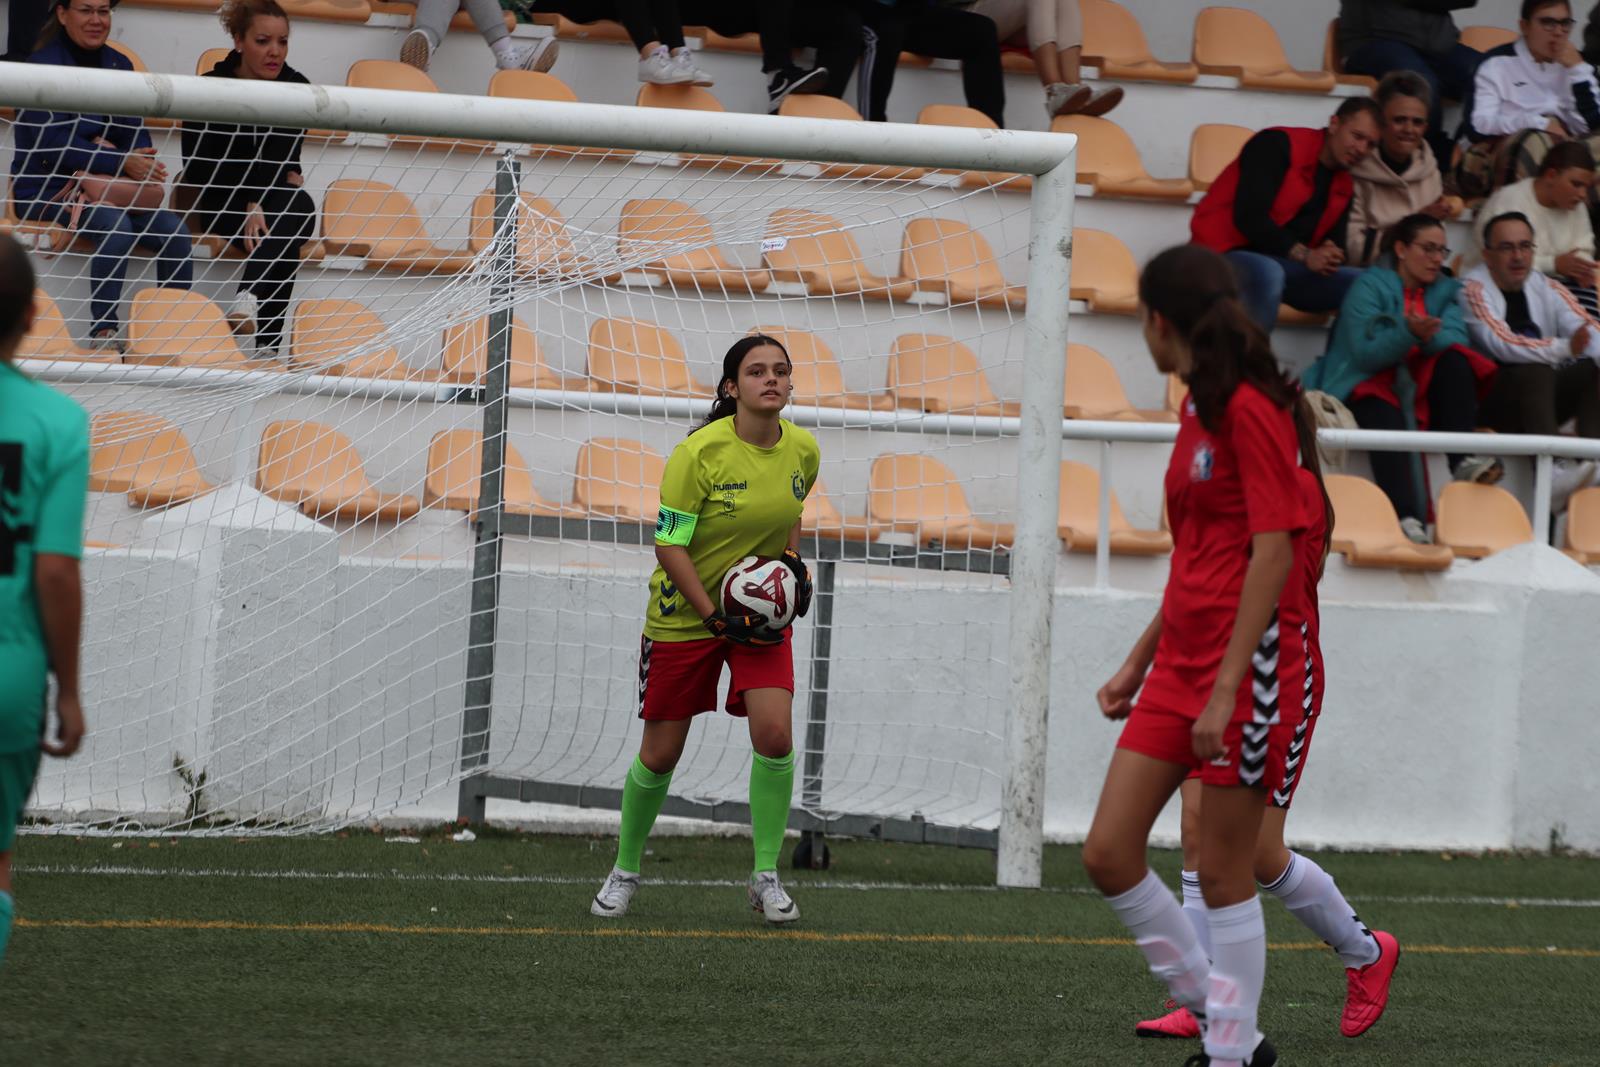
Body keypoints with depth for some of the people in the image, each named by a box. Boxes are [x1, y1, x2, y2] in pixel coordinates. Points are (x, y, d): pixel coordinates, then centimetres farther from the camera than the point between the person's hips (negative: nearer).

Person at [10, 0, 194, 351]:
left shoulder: (118, 65, 10)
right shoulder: (44, 65, -9)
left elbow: (135, 134, 10)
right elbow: (52, 145, -17)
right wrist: (121, 163, -24)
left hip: (101, 185, 6)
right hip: (46, 187, -6)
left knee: (173, 230, -19)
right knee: (115, 225, -34)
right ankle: (103, 332, -31)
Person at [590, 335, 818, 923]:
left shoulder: (802, 451, -5)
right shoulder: (700, 452, -21)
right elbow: (669, 545, -17)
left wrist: (792, 560, -1)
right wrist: (716, 618, -22)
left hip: (761, 608, 3)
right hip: (684, 611, -3)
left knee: (774, 735, -17)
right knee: (660, 753, 3)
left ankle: (766, 875, -3)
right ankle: (625, 870, 26)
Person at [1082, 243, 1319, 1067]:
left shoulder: (1251, 410, -13)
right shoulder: (1198, 413, 15)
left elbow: (1272, 551, -18)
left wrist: (1227, 691, -20)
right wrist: (1140, 662, 23)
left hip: (1249, 660, -9)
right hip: (1181, 660, 9)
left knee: (1223, 872, -3)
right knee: (1109, 853, 4)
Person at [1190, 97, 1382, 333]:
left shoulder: (1344, 187, 14)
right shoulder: (1278, 145, -10)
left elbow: (1335, 247, 11)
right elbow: (1249, 216, -20)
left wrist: (1329, 258, -15)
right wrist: (1304, 255, -24)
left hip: (1284, 263, 7)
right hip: (1228, 252, -7)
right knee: (1267, 273, -42)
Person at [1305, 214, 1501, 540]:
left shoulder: (1446, 290, 15)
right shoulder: (1370, 286, -1)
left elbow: (1457, 341, -5)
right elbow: (1364, 354, -14)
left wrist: (1429, 336, -27)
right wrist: (1408, 334, -30)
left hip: (1420, 390, 5)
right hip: (1368, 387, -5)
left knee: (1455, 361, -22)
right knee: (1386, 419, -38)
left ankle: (1463, 461, -33)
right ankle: (1405, 518, -55)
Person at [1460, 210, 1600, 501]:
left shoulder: (1548, 290, 12)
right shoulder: (1474, 289, -7)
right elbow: (1501, 344, -24)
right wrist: (1564, 348, -37)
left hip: (1541, 397, 6)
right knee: (1535, 372, -33)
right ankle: (1554, 473, -48)